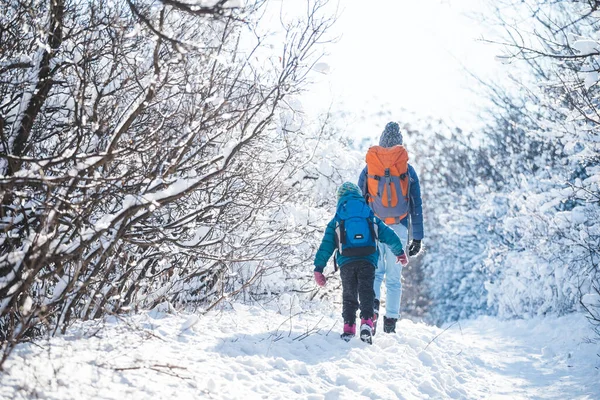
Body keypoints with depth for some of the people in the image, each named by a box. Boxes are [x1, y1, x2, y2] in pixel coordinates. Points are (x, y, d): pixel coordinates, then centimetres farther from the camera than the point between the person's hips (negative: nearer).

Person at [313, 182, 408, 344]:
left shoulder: (336, 221, 14)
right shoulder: (371, 217, 17)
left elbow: (326, 246, 8)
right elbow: (390, 236, 18)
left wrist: (318, 268, 9)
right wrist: (400, 253, 33)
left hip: (346, 263, 0)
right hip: (368, 262, 0)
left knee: (349, 295, 11)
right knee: (366, 293, -1)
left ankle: (349, 327, 0)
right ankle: (366, 322, -22)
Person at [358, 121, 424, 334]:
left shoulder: (368, 169, 5)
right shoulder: (408, 170, 5)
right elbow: (416, 205, 4)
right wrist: (417, 237, 8)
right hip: (398, 229, 0)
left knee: (375, 272, 11)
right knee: (394, 277, 7)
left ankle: (372, 305, -15)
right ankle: (391, 321, 7)